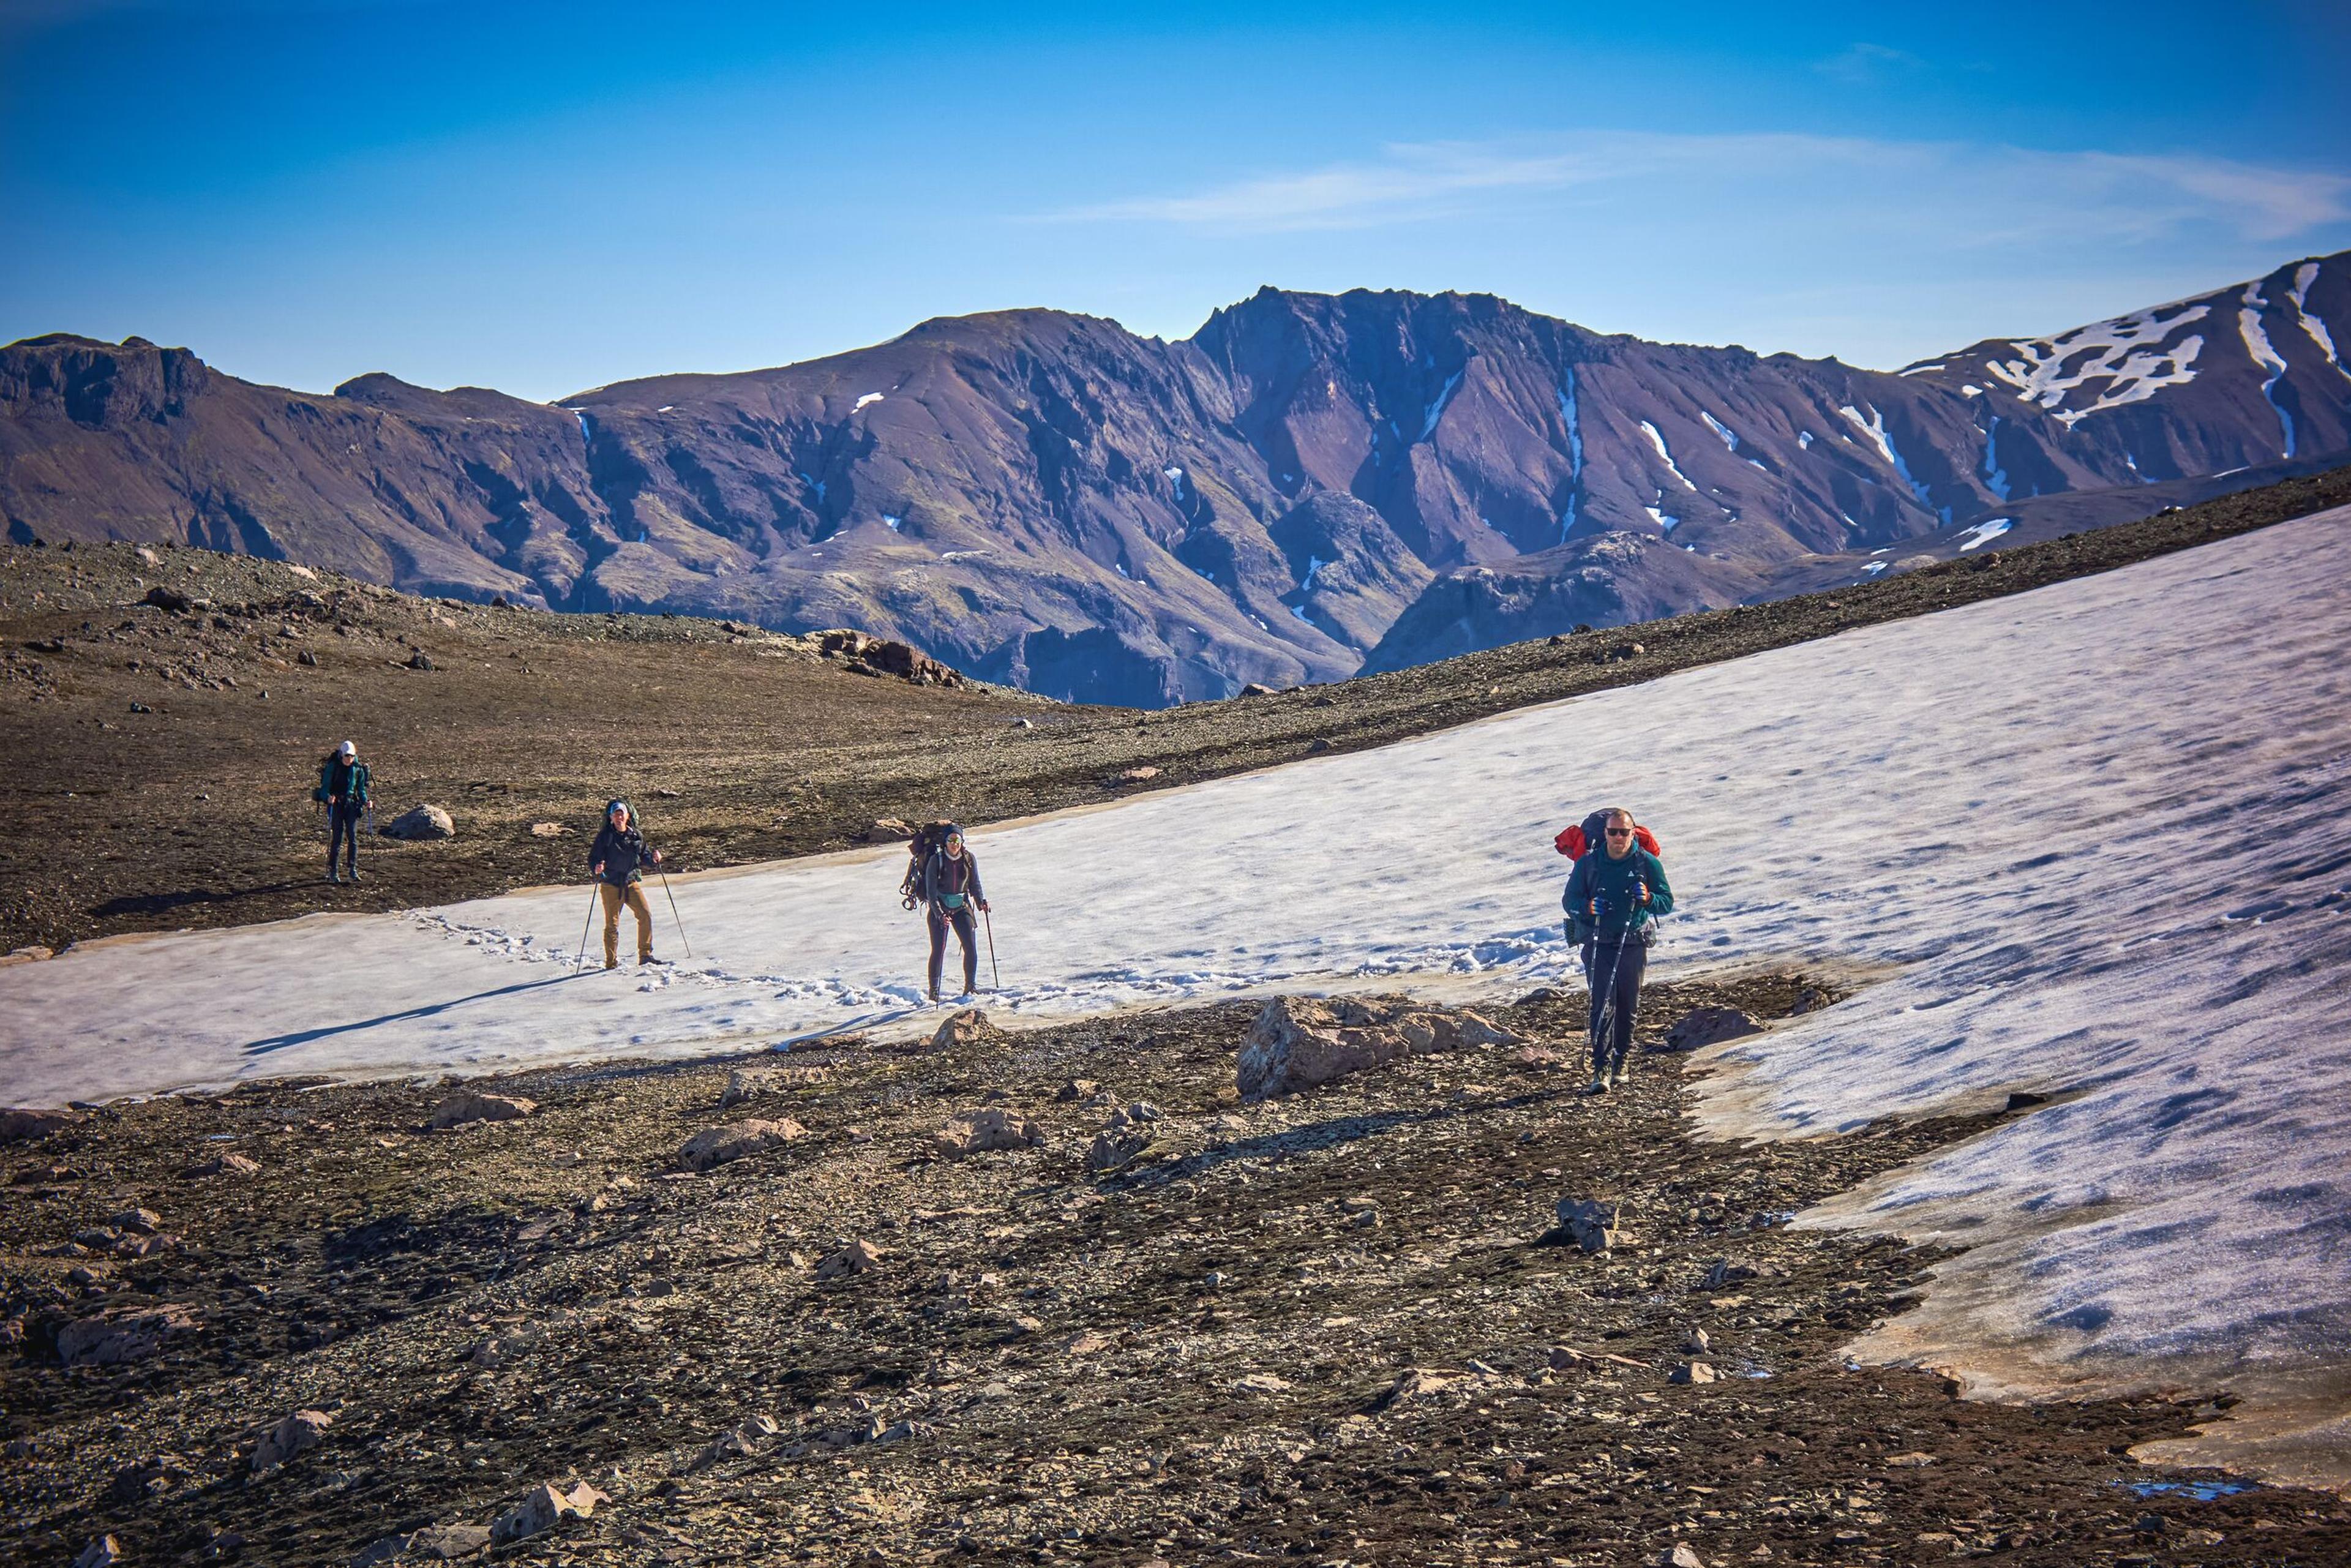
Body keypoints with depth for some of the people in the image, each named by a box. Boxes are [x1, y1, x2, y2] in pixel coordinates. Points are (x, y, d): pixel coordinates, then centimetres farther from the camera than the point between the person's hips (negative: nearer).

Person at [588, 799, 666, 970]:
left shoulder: (636, 836, 6)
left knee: (646, 915, -9)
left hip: (632, 882, 3)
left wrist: (653, 858, -4)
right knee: (612, 924, -1)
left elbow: (643, 857, 17)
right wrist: (596, 868, -27)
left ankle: (645, 955, 3)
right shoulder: (605, 836, -5)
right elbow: (593, 858, -6)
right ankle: (611, 962, 8)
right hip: (611, 885, -3)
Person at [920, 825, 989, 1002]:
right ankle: (934, 990, 1)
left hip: (962, 907, 3)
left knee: (971, 947, -7)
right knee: (938, 949, -9)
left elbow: (975, 884, 6)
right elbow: (931, 891, -13)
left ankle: (970, 986, 8)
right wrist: (940, 914, -24)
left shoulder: (969, 859, -2)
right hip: (938, 908, -3)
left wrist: (981, 901, -13)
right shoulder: (936, 860, -11)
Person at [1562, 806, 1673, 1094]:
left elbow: (1667, 902, 1)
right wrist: (1587, 906, -19)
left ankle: (1620, 1061, 26)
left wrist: (1648, 899, -21)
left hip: (1633, 944, 1)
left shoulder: (1647, 863, -1)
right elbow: (1569, 899, 3)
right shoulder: (1588, 864, 0)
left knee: (1628, 1006, 9)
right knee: (1603, 1004, -12)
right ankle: (1601, 1070, -17)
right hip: (1598, 943, -1)